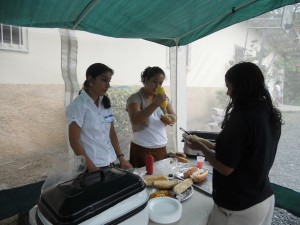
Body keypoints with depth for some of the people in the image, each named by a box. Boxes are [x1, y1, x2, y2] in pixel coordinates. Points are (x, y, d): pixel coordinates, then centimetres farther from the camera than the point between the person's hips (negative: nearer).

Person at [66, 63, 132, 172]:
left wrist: (121, 158, 1)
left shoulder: (105, 103, 3)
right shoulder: (78, 105, -14)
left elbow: (112, 133, 8)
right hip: (90, 166, -6)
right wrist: (93, 168, -17)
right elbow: (74, 142, -14)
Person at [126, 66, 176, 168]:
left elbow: (174, 118, 5)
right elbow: (135, 120, -23)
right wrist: (155, 104, -31)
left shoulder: (163, 97, 7)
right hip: (142, 149, -5)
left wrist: (169, 118, -17)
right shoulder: (135, 98, -9)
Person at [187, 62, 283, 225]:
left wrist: (201, 147, -9)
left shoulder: (240, 119, -27)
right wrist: (218, 146, 15)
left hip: (238, 207, -7)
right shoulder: (272, 115, -2)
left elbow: (225, 168, -22)